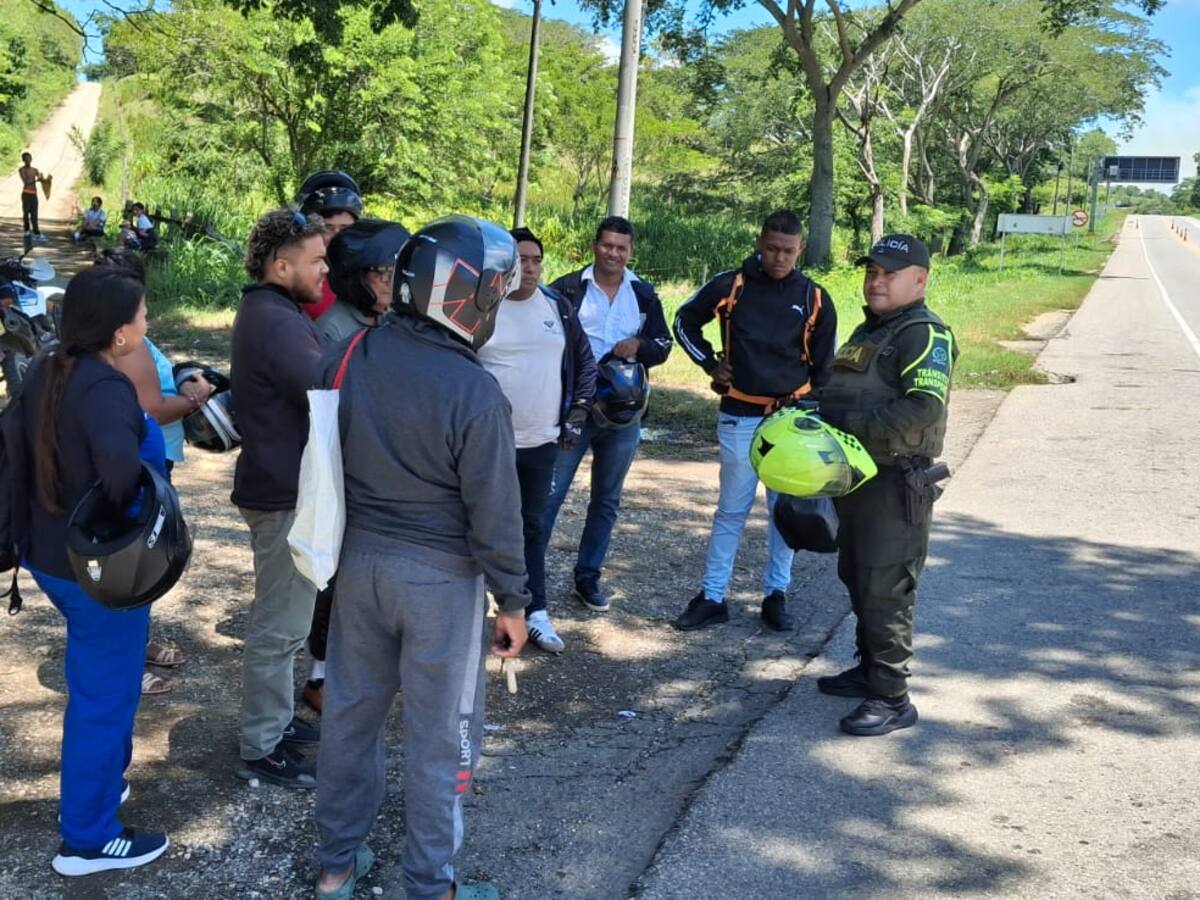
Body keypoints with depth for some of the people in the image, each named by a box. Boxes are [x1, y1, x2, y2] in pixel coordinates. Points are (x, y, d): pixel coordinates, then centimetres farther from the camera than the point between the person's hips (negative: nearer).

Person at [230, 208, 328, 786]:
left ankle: (277, 720, 35)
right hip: (286, 495, -11)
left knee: (282, 620, 22)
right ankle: (261, 751, 12)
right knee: (278, 628, 0)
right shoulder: (276, 322, -22)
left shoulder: (268, 311, 12)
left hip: (280, 485, 11)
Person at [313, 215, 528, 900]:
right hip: (441, 576, -6)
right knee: (441, 734, 10)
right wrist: (513, 599, -4)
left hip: (360, 558, 6)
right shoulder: (475, 392, -22)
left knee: (351, 712, 20)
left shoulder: (351, 356, -4)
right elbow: (495, 511, -16)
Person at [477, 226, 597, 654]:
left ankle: (535, 612, 18)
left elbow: (585, 361, 12)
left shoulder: (557, 306, 4)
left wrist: (577, 413, 6)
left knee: (532, 526, 11)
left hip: (542, 442, 3)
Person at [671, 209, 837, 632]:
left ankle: (776, 594, 21)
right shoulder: (731, 285, -3)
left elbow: (823, 366, 10)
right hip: (739, 417, -1)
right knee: (731, 510, 5)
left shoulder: (815, 299, 2)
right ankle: (712, 597, 12)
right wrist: (711, 364, 4)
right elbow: (685, 321, 13)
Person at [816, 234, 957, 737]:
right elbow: (838, 398, 26)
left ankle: (892, 699, 1)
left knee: (884, 590, -7)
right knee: (857, 580, 18)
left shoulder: (925, 335, -13)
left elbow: (924, 409, -26)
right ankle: (870, 670, 33)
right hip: (856, 478, 10)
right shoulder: (866, 332, 19)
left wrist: (851, 426, -26)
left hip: (896, 484, -10)